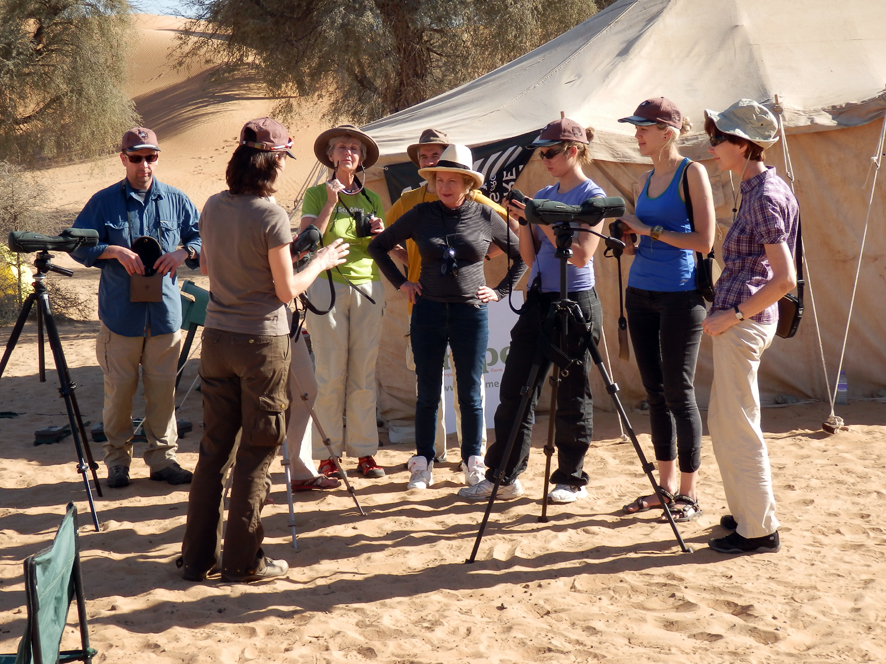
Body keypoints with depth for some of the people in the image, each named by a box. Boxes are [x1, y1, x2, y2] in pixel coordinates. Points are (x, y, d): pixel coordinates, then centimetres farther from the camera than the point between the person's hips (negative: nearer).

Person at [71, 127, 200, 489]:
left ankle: (162, 457, 17)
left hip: (165, 311, 2)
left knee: (163, 388, 5)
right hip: (120, 313, -1)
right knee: (119, 389, 4)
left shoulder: (175, 200, 7)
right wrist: (115, 251, -14)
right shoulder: (104, 201, 1)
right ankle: (117, 459, 18)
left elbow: (203, 236, 13)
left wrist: (184, 251, -8)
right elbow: (77, 245, 1)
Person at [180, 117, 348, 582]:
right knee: (255, 454, 4)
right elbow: (288, 290, -11)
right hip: (262, 341, -6)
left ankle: (198, 555, 20)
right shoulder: (271, 216, -15)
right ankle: (242, 560, 11)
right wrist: (321, 262, 4)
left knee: (214, 447, 14)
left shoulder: (213, 207, 4)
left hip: (216, 338, 6)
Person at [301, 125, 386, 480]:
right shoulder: (316, 195, 6)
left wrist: (379, 234, -3)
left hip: (368, 287, 3)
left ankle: (364, 450, 10)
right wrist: (330, 204, -11)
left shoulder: (372, 200, 16)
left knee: (364, 374, 3)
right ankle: (327, 454, 3)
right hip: (328, 286, -3)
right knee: (331, 374, -4)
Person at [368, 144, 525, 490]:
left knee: (470, 393, 6)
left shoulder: (485, 216, 1)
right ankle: (423, 464, 14)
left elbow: (522, 254, 10)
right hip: (428, 312, 1)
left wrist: (500, 291, 4)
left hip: (471, 312, -1)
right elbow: (378, 246, 11)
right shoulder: (421, 215, 2)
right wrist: (400, 283, 5)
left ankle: (473, 462, 17)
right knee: (427, 393, 5)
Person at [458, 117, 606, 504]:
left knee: (572, 395, 2)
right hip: (538, 301, 7)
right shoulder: (543, 196, 13)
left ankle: (572, 479, 15)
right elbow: (531, 257, 14)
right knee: (515, 389, 5)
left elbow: (581, 255, -16)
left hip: (576, 302, -7)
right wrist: (523, 222, -1)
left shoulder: (592, 196, -6)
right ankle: (503, 476, 12)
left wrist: (540, 219, -18)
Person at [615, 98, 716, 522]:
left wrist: (649, 230, -12)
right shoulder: (646, 180, 14)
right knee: (654, 391, 10)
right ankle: (666, 485, 20)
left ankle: (688, 494, 7)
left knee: (678, 392, -3)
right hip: (641, 292, 7)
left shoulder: (692, 173, -7)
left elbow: (703, 242, -14)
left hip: (680, 294, -7)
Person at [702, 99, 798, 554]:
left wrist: (734, 315, -17)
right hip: (741, 320, 10)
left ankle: (759, 530, 6)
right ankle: (749, 511, 28)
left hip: (744, 324, -10)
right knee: (724, 422, 18)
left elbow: (785, 280, -23)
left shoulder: (764, 197, -18)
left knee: (737, 426, -3)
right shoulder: (760, 189, 11)